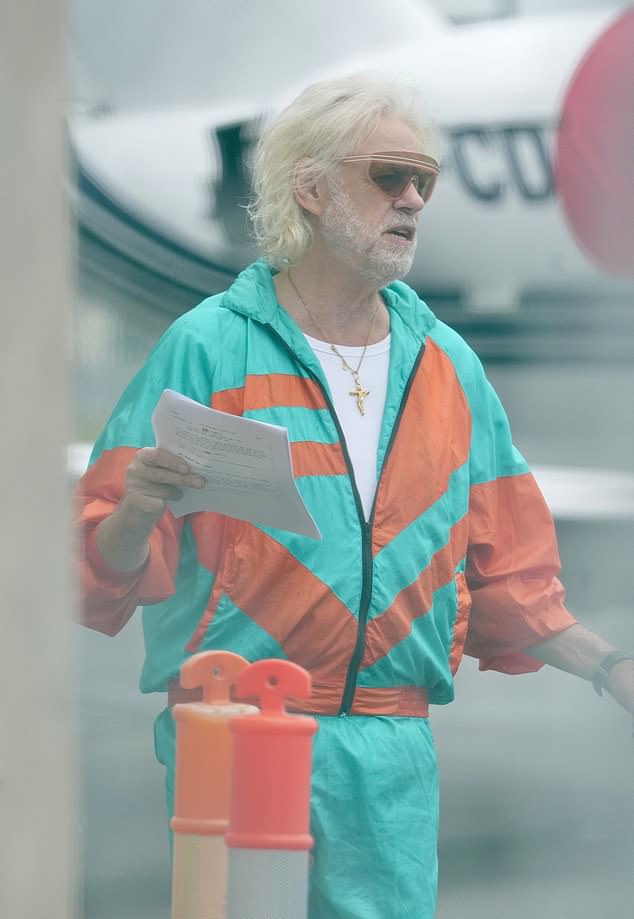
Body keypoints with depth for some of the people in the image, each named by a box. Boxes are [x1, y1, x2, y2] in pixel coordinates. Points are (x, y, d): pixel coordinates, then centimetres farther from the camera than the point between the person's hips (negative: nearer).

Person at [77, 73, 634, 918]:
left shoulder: (448, 365, 14)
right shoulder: (209, 345, 0)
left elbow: (504, 574, 18)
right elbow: (113, 563, -3)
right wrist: (139, 511, -25)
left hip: (392, 754, 4)